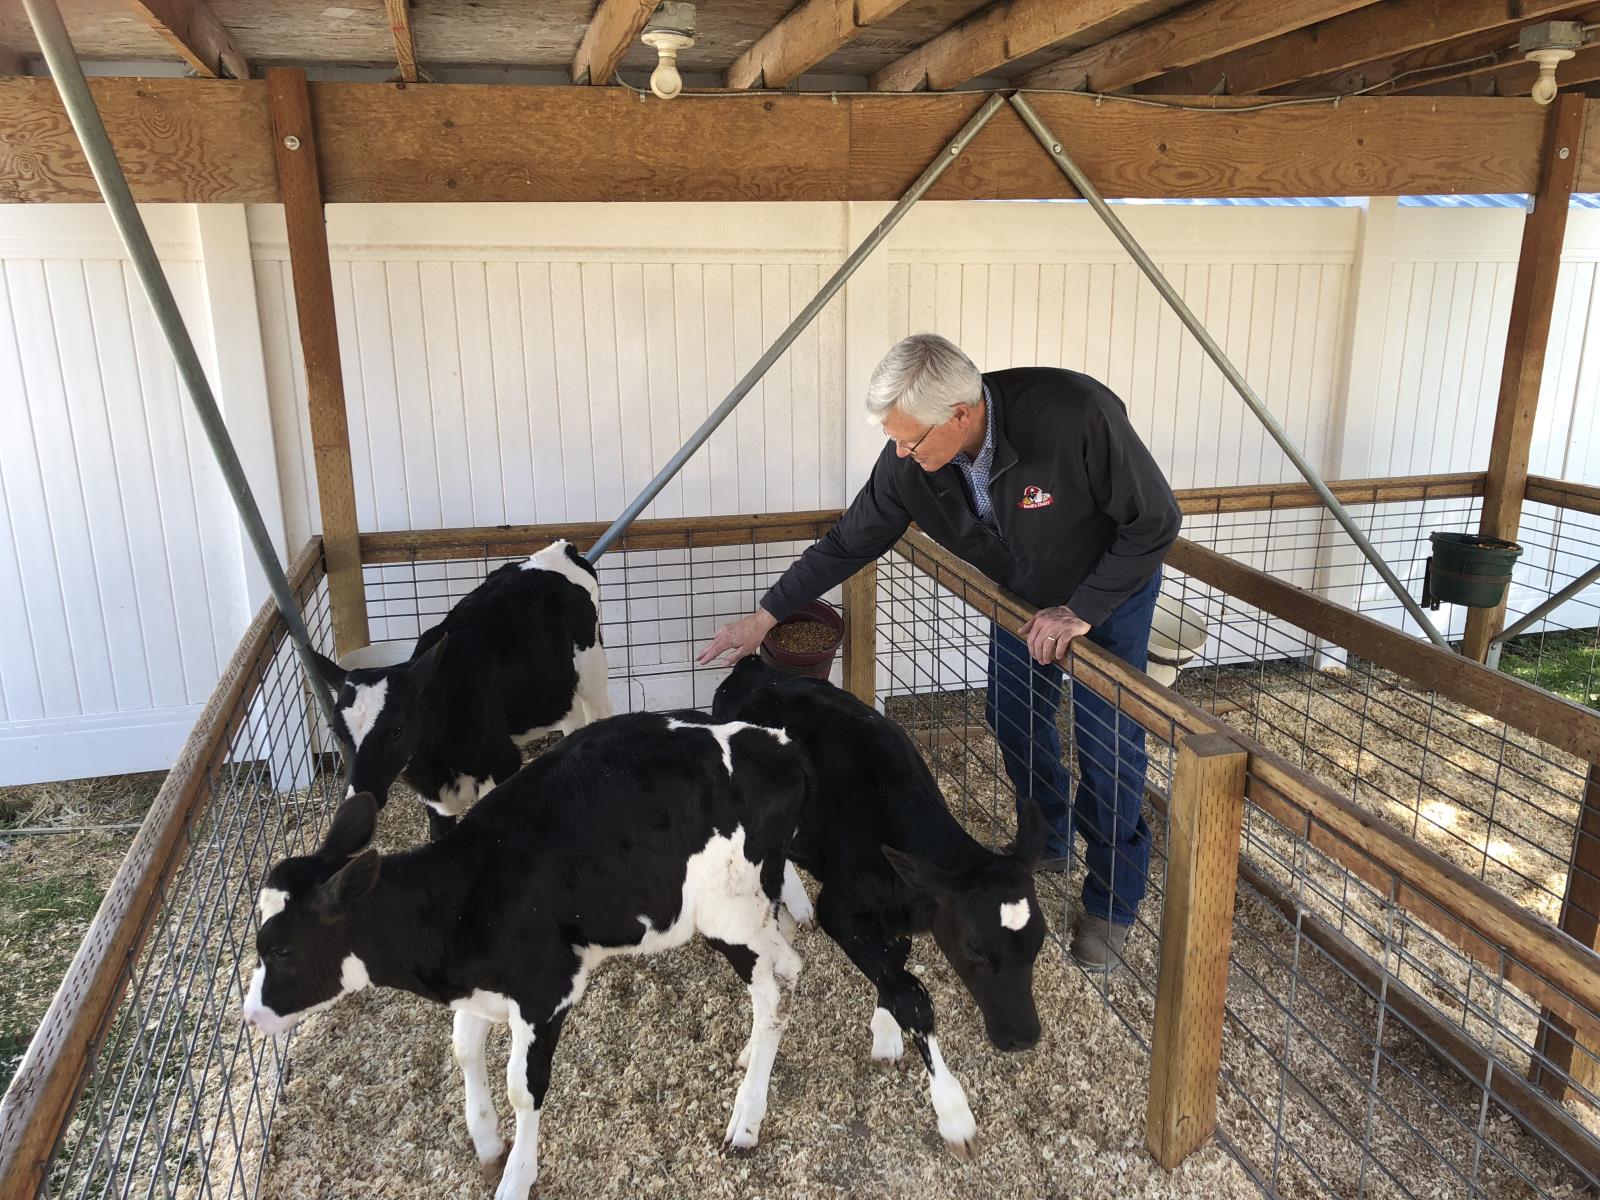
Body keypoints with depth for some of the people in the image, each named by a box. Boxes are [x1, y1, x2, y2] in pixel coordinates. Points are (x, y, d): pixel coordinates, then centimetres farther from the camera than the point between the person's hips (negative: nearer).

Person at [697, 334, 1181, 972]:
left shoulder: (1077, 415, -40)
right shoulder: (908, 463, -25)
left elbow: (1155, 521, -27)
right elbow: (847, 543, -10)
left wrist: (1082, 610, -27)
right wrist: (766, 615, -8)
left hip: (1113, 584, -4)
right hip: (1024, 589, 5)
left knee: (1107, 740, -5)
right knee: (1013, 715, 10)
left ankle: (1112, 904, 15)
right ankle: (1048, 845, 38)